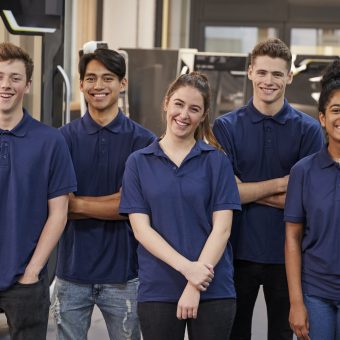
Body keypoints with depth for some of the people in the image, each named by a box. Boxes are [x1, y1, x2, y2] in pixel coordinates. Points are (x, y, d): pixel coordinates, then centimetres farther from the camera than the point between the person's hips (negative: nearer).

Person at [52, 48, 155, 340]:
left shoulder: (143, 140, -2)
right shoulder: (64, 137, 2)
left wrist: (78, 204, -9)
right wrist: (113, 204, -13)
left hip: (122, 272, -1)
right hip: (72, 269, 1)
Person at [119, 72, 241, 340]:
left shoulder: (216, 161, 3)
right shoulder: (139, 162, 4)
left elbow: (222, 228, -4)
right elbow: (141, 228, -3)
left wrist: (195, 286, -13)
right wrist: (186, 267, -15)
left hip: (214, 290, 0)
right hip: (157, 290, 1)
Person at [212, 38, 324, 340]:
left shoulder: (308, 130, -1)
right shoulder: (226, 127, -1)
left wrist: (248, 191, -11)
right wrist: (280, 184, -13)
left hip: (287, 254, 0)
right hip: (238, 251, 0)